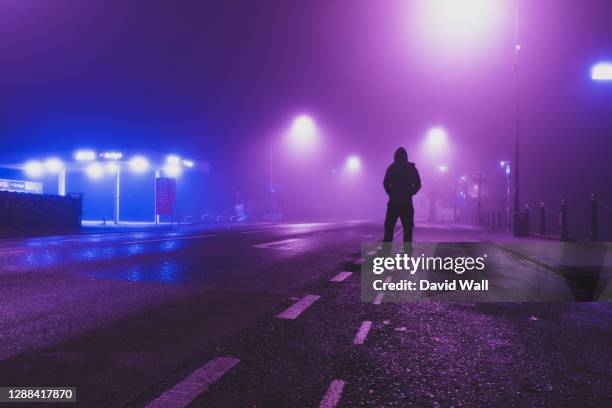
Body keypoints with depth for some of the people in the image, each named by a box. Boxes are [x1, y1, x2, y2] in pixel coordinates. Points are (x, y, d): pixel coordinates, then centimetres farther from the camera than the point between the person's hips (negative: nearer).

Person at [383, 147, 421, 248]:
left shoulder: (392, 168, 1)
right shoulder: (412, 168, 4)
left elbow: (386, 184, -6)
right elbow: (418, 184, 0)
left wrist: (391, 194, 8)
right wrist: (409, 194, 10)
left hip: (394, 202, 0)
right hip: (406, 202, 1)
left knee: (389, 227, 5)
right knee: (408, 229, 5)